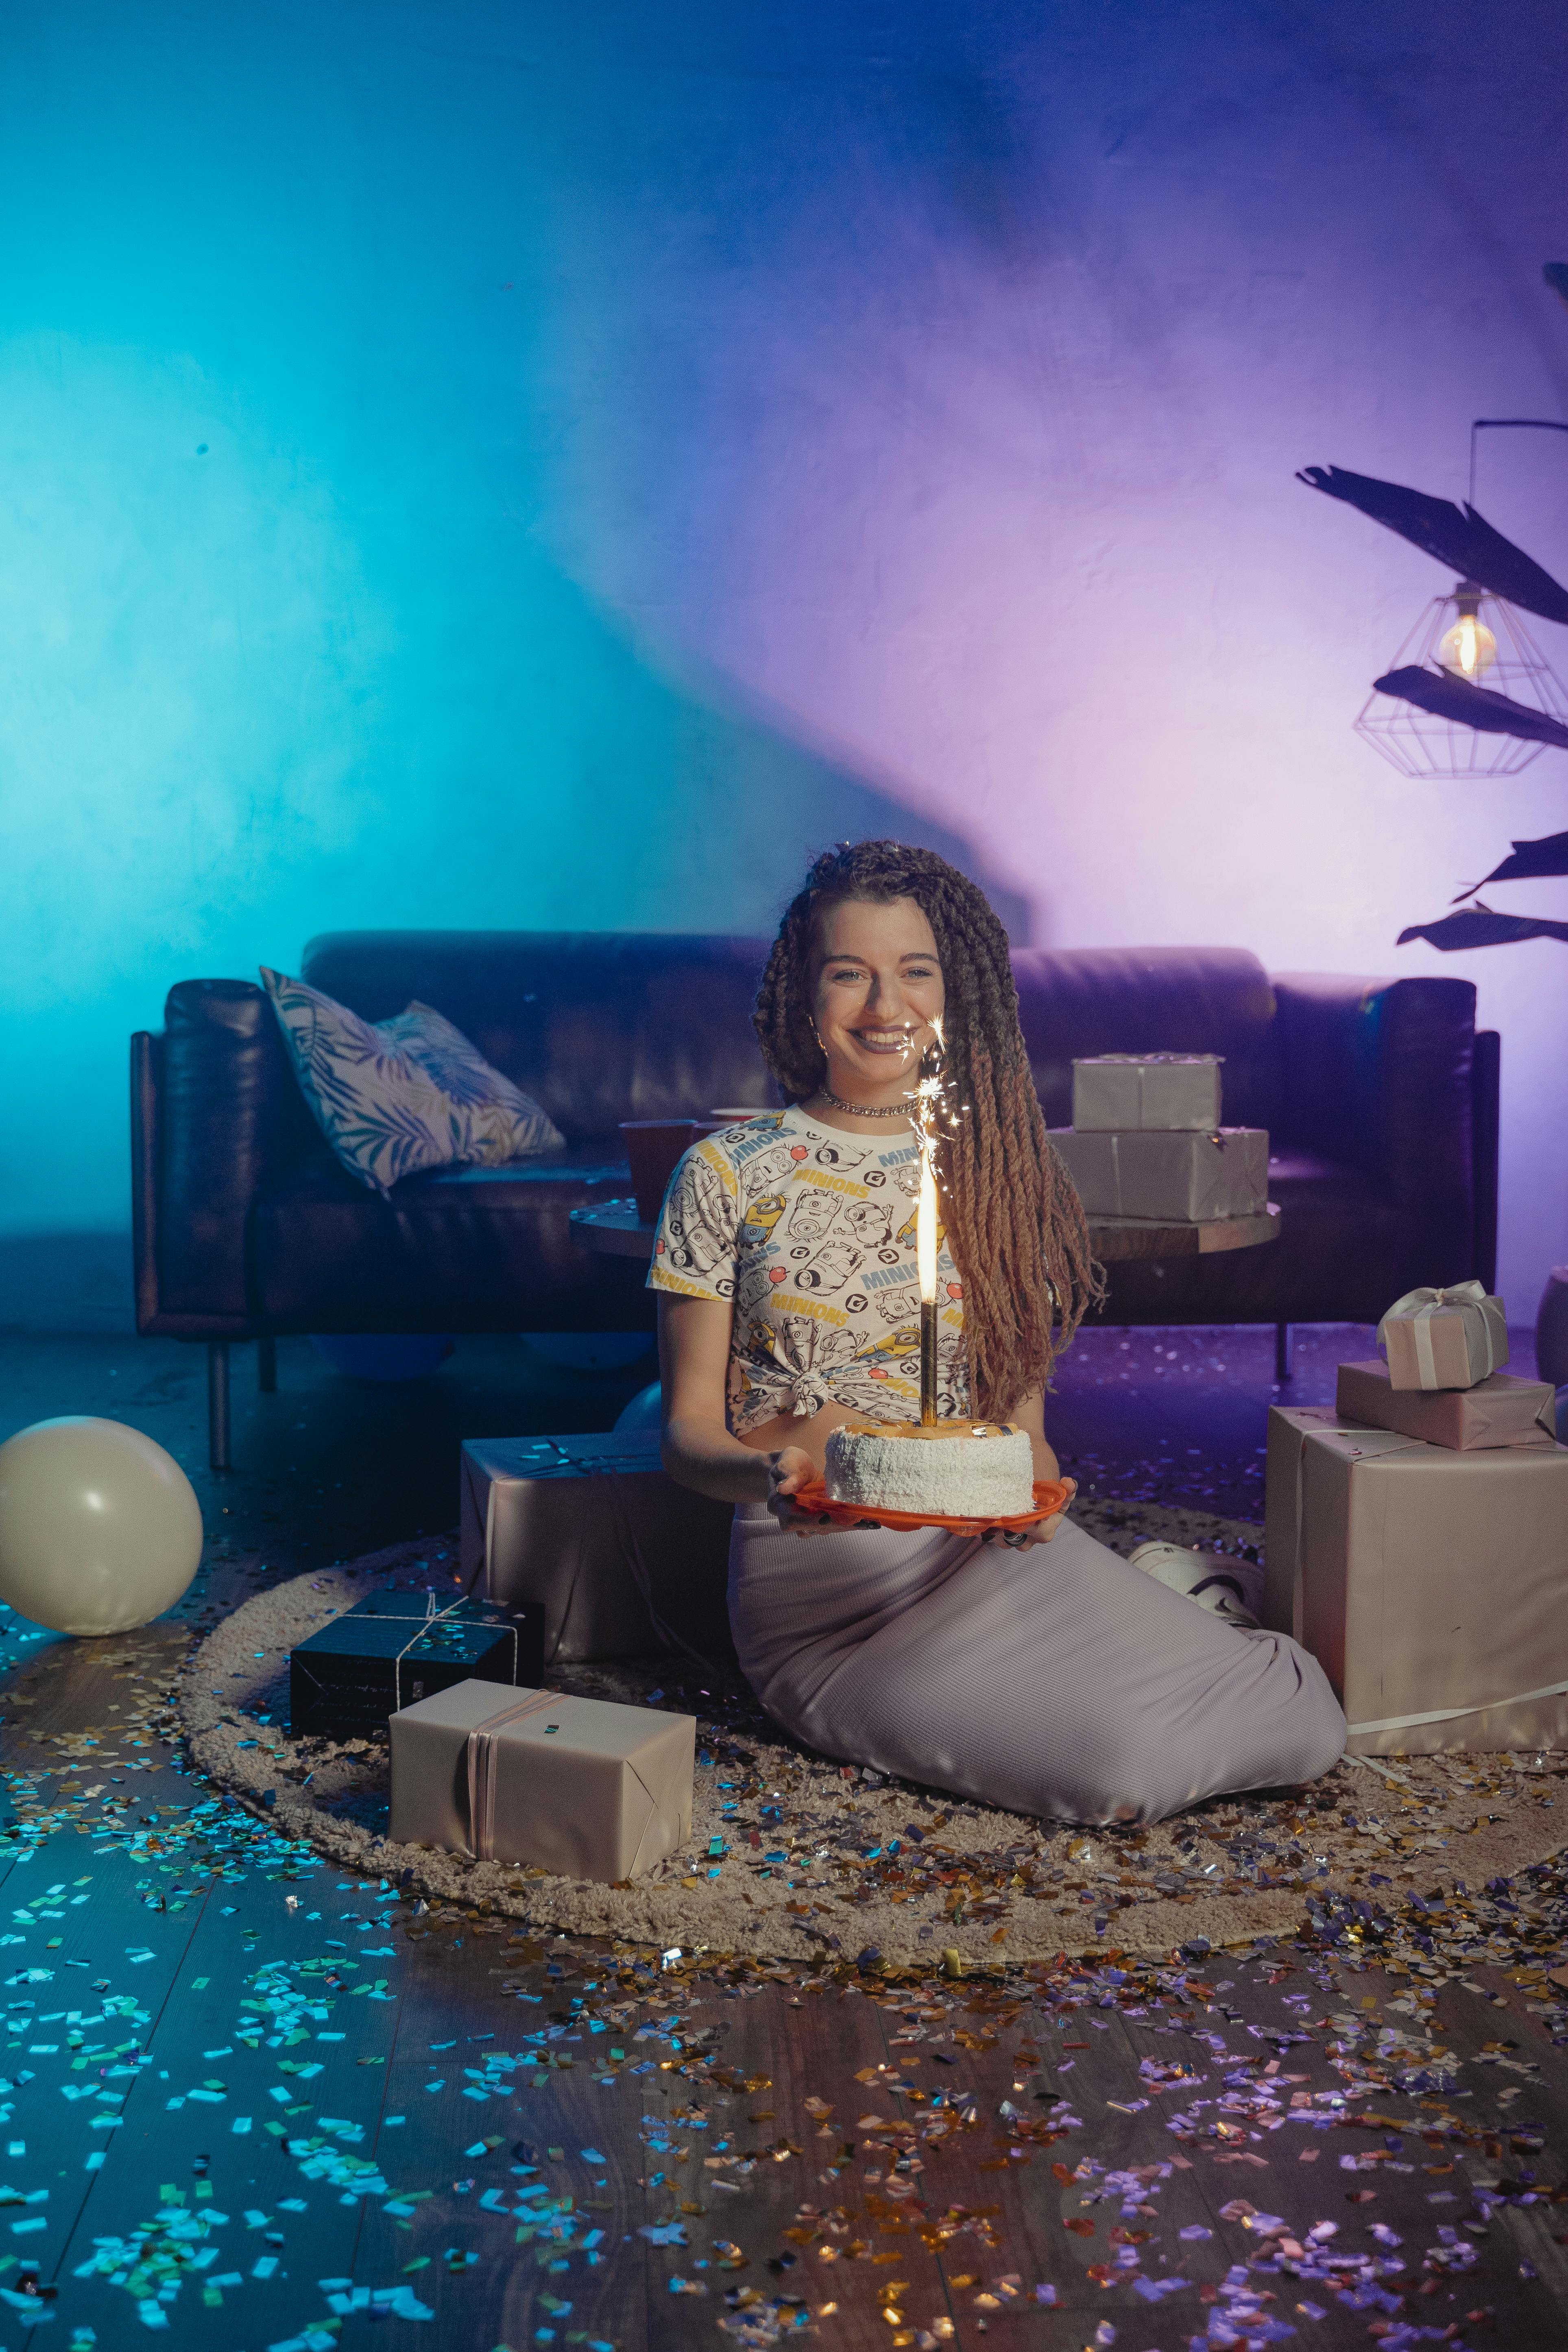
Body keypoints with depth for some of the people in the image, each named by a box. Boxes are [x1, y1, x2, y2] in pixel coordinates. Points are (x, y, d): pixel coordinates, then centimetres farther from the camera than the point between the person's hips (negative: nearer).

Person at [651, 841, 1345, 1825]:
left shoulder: (995, 1167, 8)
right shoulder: (730, 1176, -2)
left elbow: (1023, 1405, 10)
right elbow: (690, 1428, -1)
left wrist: (1030, 1482, -13)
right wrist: (769, 1475, -24)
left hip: (989, 1548, 3)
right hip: (818, 1573, -3)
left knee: (1304, 1725, -14)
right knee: (1121, 1762, -25)